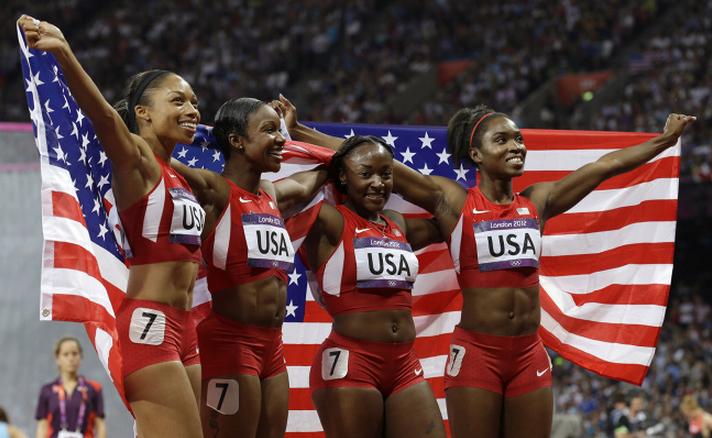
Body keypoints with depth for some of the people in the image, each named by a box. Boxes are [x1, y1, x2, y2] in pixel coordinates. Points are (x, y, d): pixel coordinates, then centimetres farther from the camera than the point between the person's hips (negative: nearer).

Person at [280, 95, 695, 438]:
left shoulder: (537, 202, 11)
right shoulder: (452, 201, 1)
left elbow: (606, 165, 17)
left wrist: (667, 139, 24)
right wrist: (300, 133, -2)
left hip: (529, 355, 4)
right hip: (476, 352, -4)